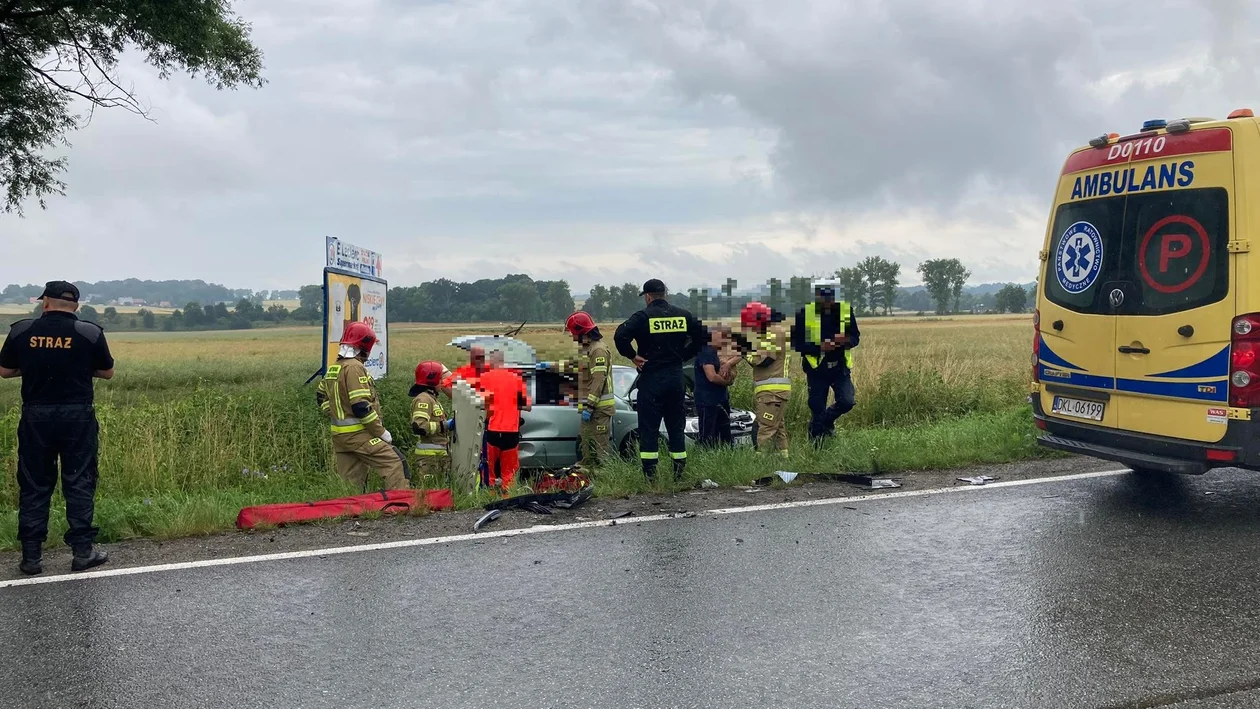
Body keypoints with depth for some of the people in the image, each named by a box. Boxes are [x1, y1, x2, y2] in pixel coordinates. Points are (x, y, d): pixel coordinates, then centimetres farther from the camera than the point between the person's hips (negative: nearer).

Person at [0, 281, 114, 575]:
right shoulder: (91, 333, -6)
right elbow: (107, 372, 5)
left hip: (36, 417, 2)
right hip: (77, 417, -1)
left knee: (34, 486, 10)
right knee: (79, 484, 6)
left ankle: (31, 556, 13)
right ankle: (83, 551, 9)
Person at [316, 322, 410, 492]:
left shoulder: (333, 368, 13)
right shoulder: (354, 367, -16)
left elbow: (321, 397, 24)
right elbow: (361, 406, -21)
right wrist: (382, 432, -14)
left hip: (339, 434, 10)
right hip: (358, 434, -10)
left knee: (349, 481, 12)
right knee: (395, 464, -9)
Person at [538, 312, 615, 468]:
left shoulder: (599, 350, -17)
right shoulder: (586, 348, 17)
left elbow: (598, 381, -23)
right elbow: (574, 365, 30)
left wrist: (589, 406, -25)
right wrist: (549, 366, 29)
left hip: (599, 407, -11)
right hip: (590, 406, 11)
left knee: (601, 443, -9)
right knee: (586, 443, 19)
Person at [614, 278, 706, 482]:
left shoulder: (643, 317, -9)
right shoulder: (683, 315, 6)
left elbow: (620, 336, -22)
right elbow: (701, 335, 9)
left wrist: (632, 356, -9)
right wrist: (683, 355, 13)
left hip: (651, 378, -4)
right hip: (676, 377, 5)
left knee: (648, 428, 0)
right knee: (676, 426, 13)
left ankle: (650, 473, -3)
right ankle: (680, 471, 14)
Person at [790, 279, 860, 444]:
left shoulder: (846, 310, 0)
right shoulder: (804, 313, -8)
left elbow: (856, 337, 6)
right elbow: (798, 344, -7)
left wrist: (846, 340, -18)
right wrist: (820, 347, -22)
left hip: (840, 368, 2)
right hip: (817, 370, -2)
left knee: (847, 402, -12)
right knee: (817, 410, 4)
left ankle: (828, 419, 21)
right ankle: (816, 446, 23)